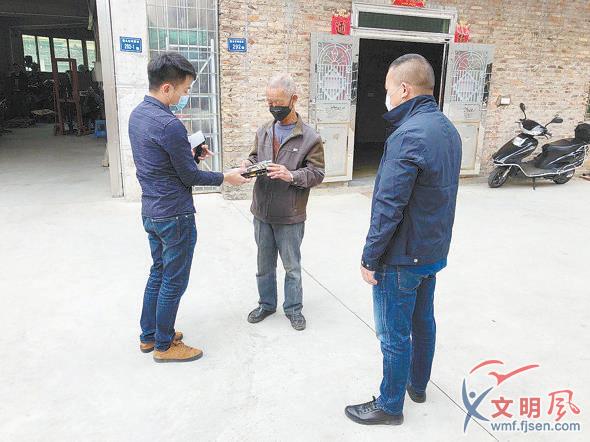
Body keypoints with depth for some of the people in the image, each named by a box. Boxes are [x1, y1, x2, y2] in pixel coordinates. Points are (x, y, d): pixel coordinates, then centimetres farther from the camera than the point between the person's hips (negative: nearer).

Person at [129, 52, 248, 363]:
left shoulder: (137, 114, 5)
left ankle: (149, 335, 35)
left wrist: (191, 154, 9)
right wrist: (226, 177, -4)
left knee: (158, 273, 21)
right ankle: (164, 346, 22)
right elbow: (190, 177, -16)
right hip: (174, 217, -9)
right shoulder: (169, 125, -24)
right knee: (174, 282, 6)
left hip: (150, 212, 9)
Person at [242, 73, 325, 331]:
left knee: (292, 266, 11)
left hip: (290, 216, -4)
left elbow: (317, 174, -9)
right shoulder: (263, 131, 5)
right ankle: (266, 304, 38)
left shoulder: (310, 137, -10)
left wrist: (291, 175, -25)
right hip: (262, 213, 5)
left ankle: (293, 308, 30)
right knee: (264, 263, 18)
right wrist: (249, 164, -6)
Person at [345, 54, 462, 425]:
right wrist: (432, 243, 18)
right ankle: (418, 384, 43)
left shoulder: (408, 135, -25)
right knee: (423, 320, 23)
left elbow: (388, 208, -25)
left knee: (394, 335, 6)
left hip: (402, 258, -9)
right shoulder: (448, 129, 5)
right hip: (434, 251, 9)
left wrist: (370, 258, -15)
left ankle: (390, 406, 24)